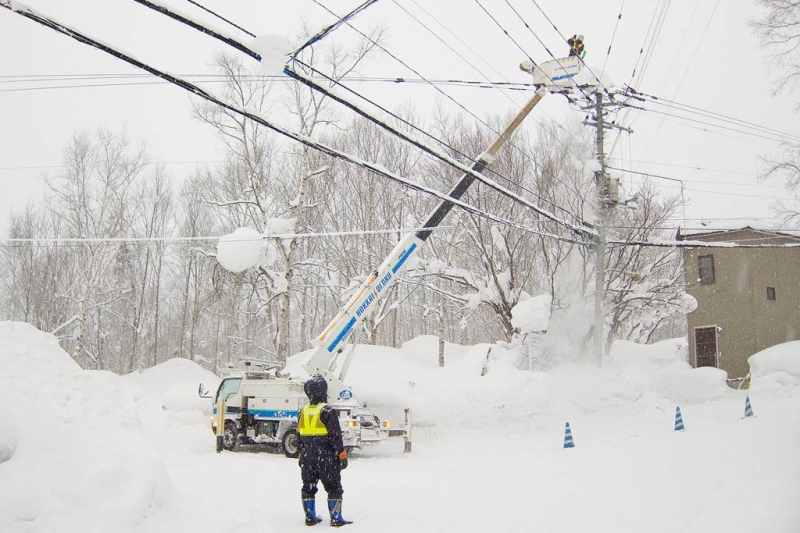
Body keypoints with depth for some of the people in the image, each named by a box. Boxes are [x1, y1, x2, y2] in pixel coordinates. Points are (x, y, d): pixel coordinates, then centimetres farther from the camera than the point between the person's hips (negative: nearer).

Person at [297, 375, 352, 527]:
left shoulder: (303, 412, 6)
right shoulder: (328, 411, -13)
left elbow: (299, 437, 12)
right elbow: (335, 435, -14)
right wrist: (342, 455, -7)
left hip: (307, 457, 6)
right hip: (326, 457, -6)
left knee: (308, 487, 14)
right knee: (334, 487, 2)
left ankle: (310, 517, 17)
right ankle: (336, 518, 1)